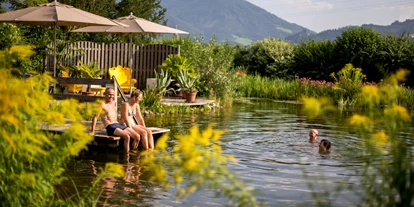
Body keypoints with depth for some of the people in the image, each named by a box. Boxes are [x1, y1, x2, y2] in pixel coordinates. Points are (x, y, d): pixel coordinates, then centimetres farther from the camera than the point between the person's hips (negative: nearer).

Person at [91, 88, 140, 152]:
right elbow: (95, 118, -4)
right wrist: (92, 132, -8)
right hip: (110, 127, -8)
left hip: (119, 125, 8)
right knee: (127, 136, -33)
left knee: (137, 136, -11)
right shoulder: (102, 105, -1)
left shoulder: (114, 103, 22)